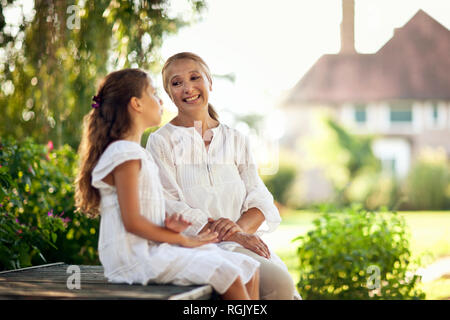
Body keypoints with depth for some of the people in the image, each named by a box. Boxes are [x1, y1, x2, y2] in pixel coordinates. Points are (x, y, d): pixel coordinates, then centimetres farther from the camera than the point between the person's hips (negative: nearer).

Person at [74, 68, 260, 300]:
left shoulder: (139, 154, 18)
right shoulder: (124, 155, -13)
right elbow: (132, 221, -19)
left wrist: (167, 224, -1)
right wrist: (183, 240, -11)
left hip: (153, 248, 10)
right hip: (136, 257, -10)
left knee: (249, 269, 1)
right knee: (226, 275, -22)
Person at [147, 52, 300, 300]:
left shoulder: (236, 140, 17)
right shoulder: (162, 142, 4)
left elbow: (261, 201, 10)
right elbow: (169, 209, -7)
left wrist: (241, 226, -14)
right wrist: (232, 236, -16)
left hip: (243, 242, 5)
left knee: (284, 285, -23)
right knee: (278, 282, -26)